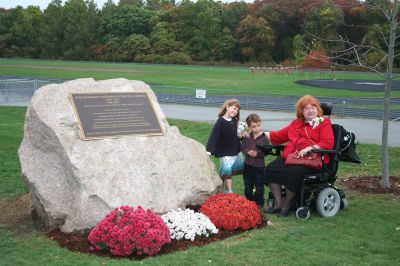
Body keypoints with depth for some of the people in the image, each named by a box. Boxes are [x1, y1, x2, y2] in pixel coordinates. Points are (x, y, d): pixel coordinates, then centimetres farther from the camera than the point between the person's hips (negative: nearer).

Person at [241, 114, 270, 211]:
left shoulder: (264, 138, -7)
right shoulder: (247, 137, 1)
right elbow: (242, 147, 4)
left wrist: (258, 153, -21)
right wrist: (248, 152, -15)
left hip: (259, 165, -3)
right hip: (248, 165, 3)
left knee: (259, 186, 7)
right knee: (248, 186, 13)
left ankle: (259, 204, 19)